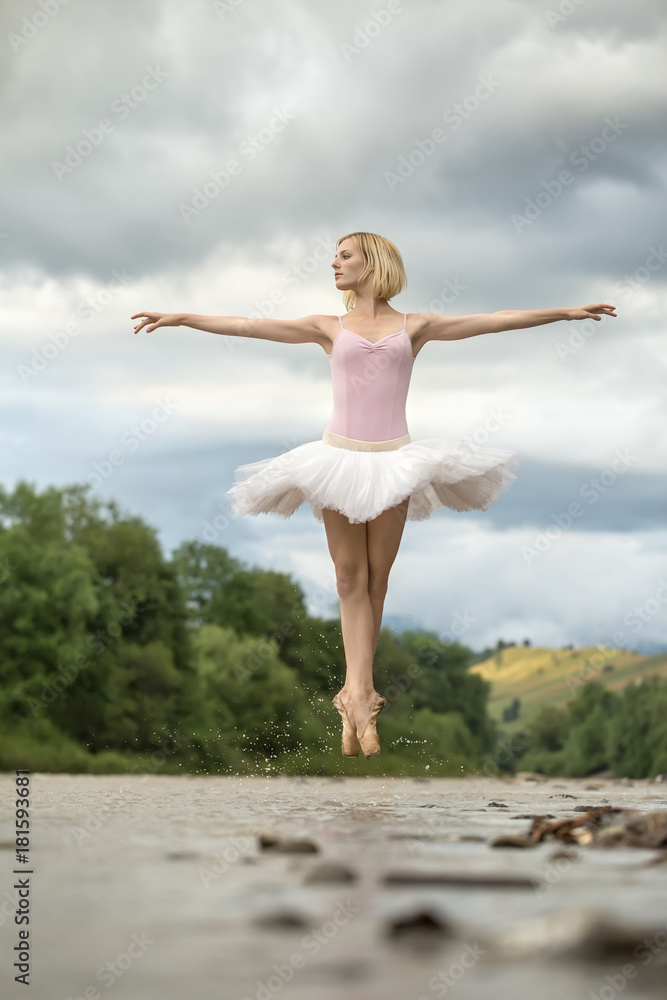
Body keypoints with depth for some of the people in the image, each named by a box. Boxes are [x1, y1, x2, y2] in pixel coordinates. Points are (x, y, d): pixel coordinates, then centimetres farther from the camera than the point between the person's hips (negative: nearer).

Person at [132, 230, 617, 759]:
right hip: (340, 457, 0)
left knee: (376, 576, 2)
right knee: (350, 577, -4)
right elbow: (249, 326, 7)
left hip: (394, 459, 0)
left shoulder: (413, 327, 8)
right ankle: (360, 695, -9)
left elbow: (496, 320, 5)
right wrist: (181, 318, 1)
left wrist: (567, 312, 2)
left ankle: (355, 694, 5)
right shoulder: (329, 328, 10)